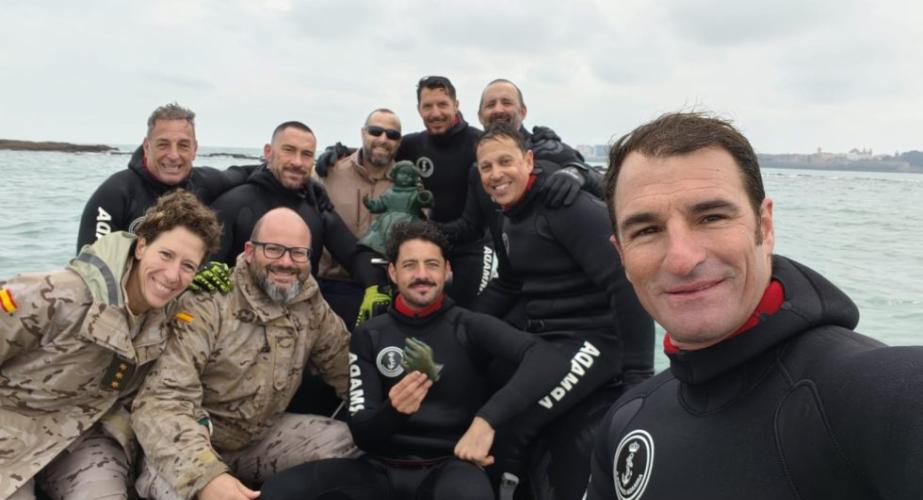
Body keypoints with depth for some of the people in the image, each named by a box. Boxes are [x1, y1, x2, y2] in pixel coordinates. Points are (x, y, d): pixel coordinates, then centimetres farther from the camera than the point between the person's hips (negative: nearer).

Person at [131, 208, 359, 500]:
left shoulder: (311, 305, -4)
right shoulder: (207, 305, -23)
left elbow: (345, 361, 7)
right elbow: (161, 401, -31)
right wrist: (205, 475, -46)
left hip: (263, 437, 6)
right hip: (198, 444, -5)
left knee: (351, 441, -9)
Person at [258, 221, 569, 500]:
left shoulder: (470, 326, 0)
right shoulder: (368, 336, 7)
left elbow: (548, 360, -17)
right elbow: (362, 434, 2)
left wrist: (487, 418, -30)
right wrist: (392, 410, -21)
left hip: (449, 466, -3)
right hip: (382, 469, 3)